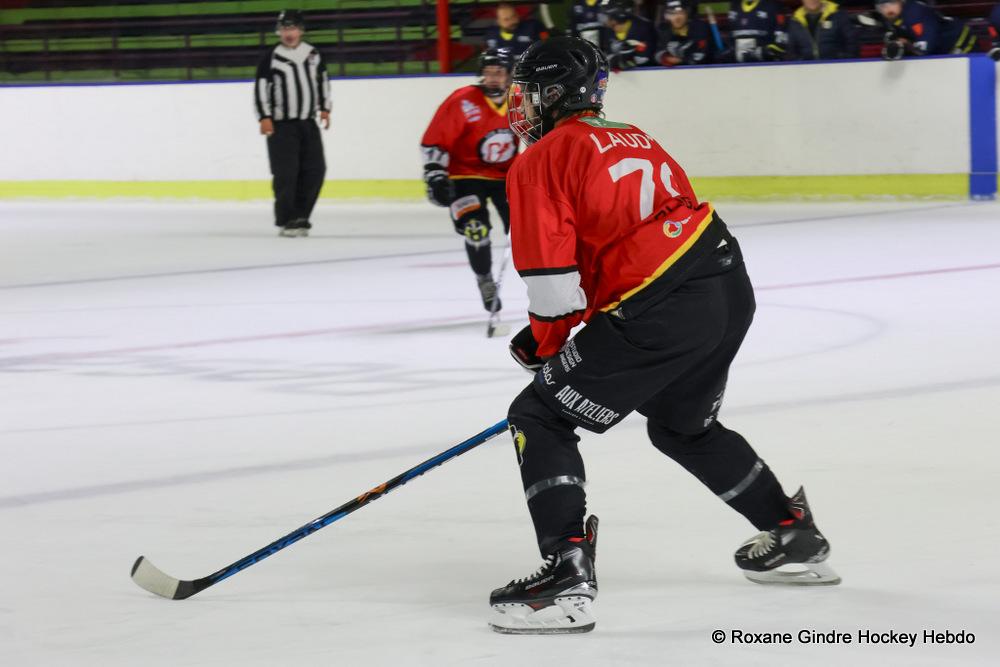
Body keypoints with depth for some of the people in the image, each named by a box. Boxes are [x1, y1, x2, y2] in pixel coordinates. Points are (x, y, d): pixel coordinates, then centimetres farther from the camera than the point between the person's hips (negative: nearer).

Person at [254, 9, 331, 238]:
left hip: (308, 123, 5)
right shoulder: (271, 58, -5)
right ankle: (286, 221, -4)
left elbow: (322, 80, 20)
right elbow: (261, 88, -7)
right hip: (281, 125, -5)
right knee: (286, 173, -10)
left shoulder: (313, 54, 9)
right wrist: (264, 117, -14)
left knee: (315, 170, 1)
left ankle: (300, 217, 12)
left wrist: (324, 108, 12)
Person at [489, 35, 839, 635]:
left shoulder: (541, 162, -2)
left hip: (662, 315, -8)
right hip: (731, 290, 8)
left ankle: (569, 576, -13)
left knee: (539, 417, 0)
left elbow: (553, 281, -8)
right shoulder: (633, 140, 23)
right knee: (683, 426, 32)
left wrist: (546, 343, 10)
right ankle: (794, 534, 40)